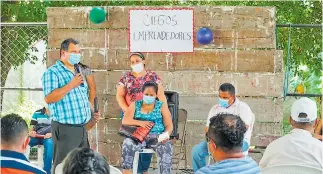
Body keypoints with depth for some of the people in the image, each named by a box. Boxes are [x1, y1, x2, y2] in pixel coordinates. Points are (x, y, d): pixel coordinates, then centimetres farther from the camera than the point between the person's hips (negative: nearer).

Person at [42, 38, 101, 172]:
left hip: (82, 128, 8)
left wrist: (92, 113, 10)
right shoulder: (53, 72, -10)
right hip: (65, 129, -8)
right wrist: (71, 85, -23)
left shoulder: (78, 72, 17)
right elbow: (49, 98, -22)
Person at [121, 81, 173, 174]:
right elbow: (125, 121, 3)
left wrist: (166, 135, -19)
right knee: (127, 143, -32)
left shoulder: (161, 106, 10)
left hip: (157, 136, -1)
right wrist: (140, 123, -14)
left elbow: (169, 125, 4)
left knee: (166, 147, -33)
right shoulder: (135, 105, 13)